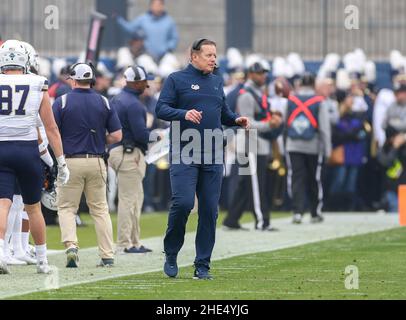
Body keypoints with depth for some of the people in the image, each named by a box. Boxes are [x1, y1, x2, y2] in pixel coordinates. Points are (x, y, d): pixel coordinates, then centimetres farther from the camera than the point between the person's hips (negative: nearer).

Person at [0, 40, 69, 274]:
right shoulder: (38, 86, 1)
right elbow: (51, 127, 3)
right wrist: (61, 162, 8)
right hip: (28, 150, 0)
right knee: (33, 208, 12)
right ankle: (43, 261, 19)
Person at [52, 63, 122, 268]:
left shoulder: (62, 102, -5)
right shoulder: (103, 102, 4)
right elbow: (116, 136, 2)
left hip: (71, 161, -3)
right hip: (96, 162, 3)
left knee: (66, 207, 7)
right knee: (100, 209, 11)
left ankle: (71, 245, -16)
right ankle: (107, 256, 7)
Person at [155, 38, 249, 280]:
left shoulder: (217, 82, 18)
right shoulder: (177, 79, 2)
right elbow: (161, 109, -5)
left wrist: (237, 120, 5)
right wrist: (184, 114, -21)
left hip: (213, 157, 5)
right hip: (184, 155, -5)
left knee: (210, 210, 2)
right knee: (183, 202, -17)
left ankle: (203, 265, 8)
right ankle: (171, 254, 4)